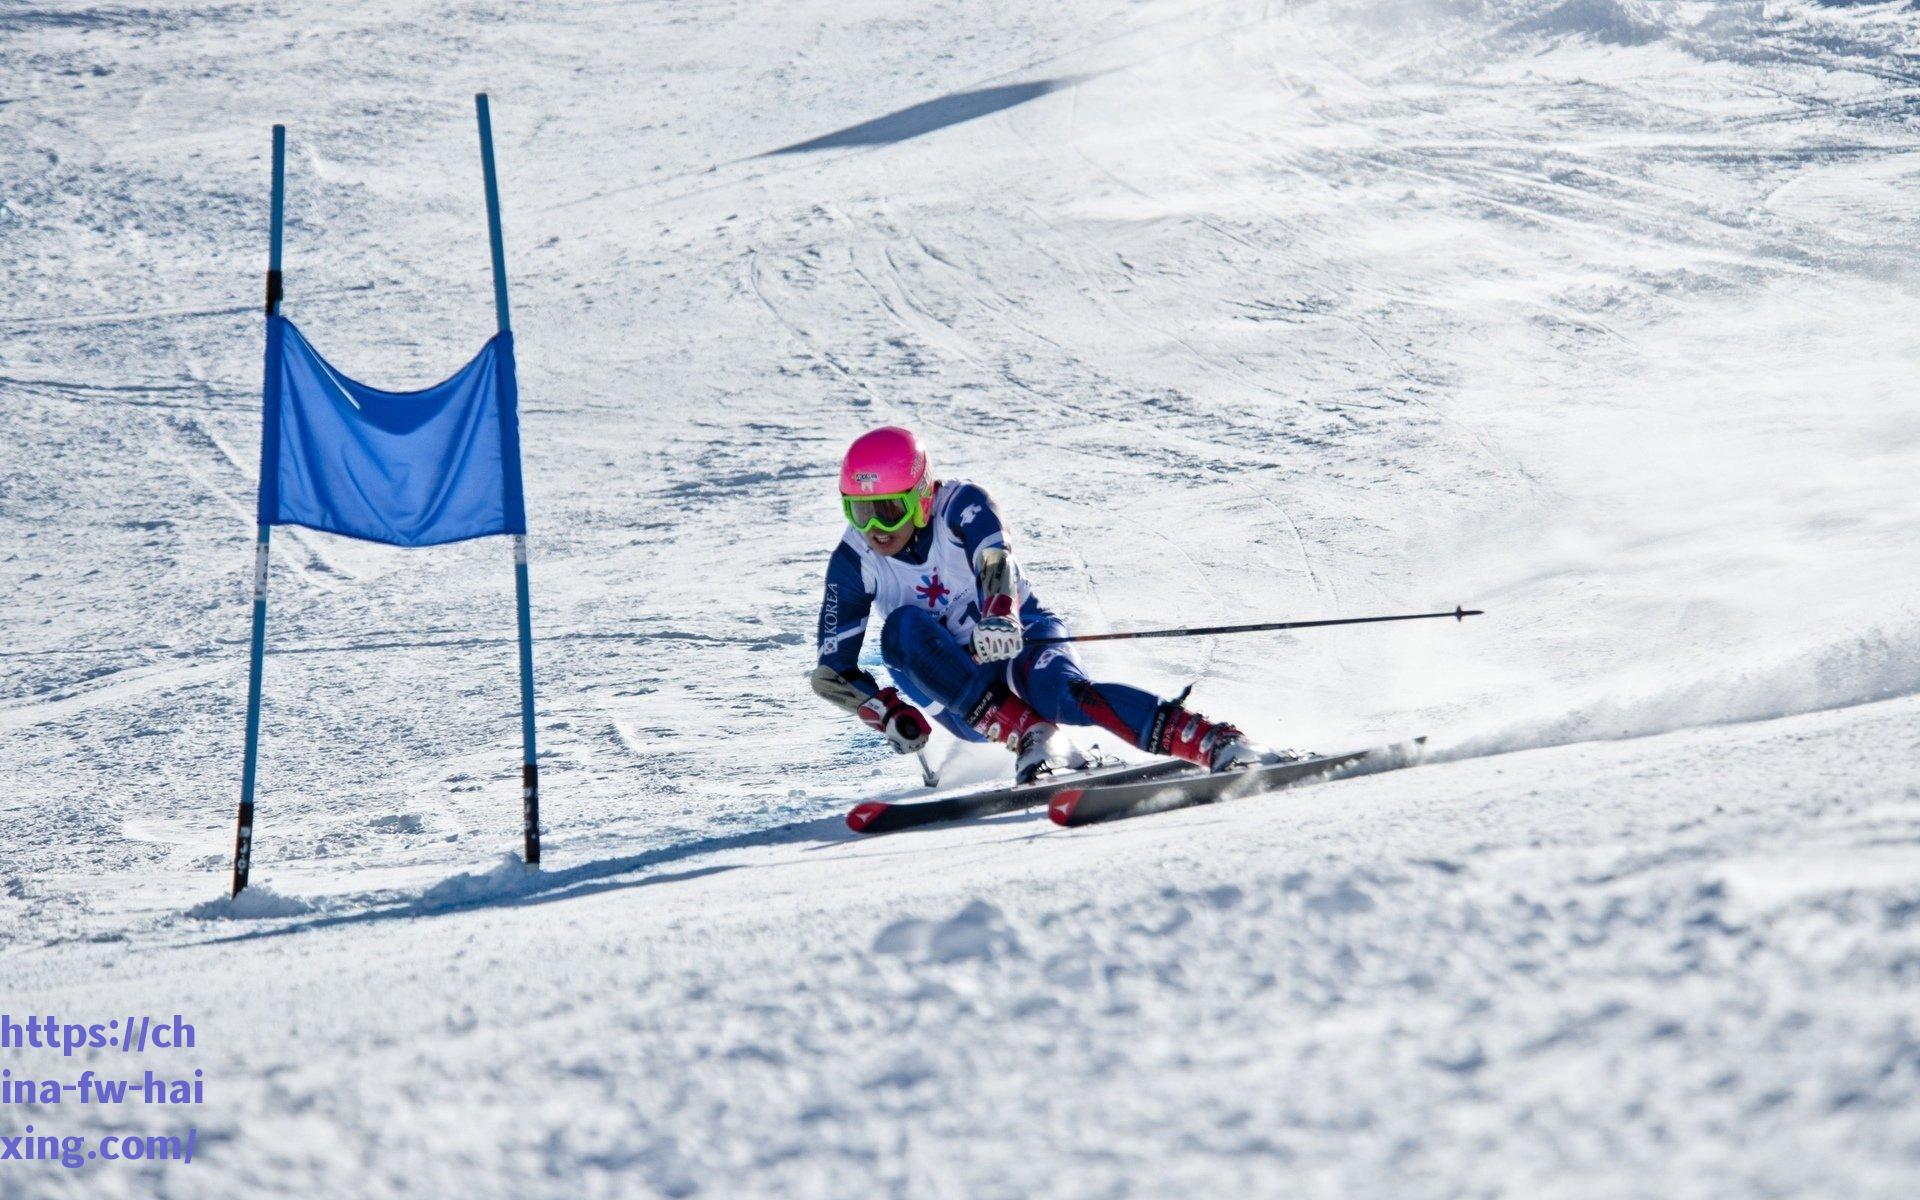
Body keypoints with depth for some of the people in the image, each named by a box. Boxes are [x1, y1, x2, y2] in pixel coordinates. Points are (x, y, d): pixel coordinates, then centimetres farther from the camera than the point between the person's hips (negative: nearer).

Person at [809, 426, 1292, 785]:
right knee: (902, 627, -28)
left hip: (1021, 642, -3)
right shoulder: (854, 560, -9)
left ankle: (1222, 745, -46)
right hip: (961, 689, 3)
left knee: (1061, 692, -37)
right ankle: (1028, 736, -35)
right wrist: (890, 715, -25)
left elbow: (995, 562, -34)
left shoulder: (960, 506, -14)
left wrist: (999, 616, -57)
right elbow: (832, 671, -7)